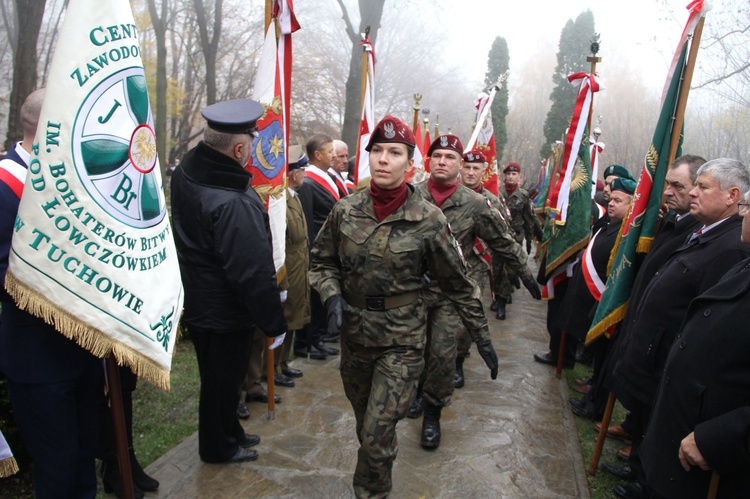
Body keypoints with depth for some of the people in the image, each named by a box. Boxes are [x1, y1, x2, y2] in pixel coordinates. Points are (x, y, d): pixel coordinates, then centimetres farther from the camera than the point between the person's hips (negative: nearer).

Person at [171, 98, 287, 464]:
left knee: (217, 375, 25)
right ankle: (218, 447, 35)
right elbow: (254, 274, -28)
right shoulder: (234, 204, -33)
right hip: (225, 314, -9)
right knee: (223, 379, 13)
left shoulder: (186, 170, -5)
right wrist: (274, 323, -17)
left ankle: (228, 431, 47)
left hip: (196, 302, 9)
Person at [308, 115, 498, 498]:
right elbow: (322, 261, 8)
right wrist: (332, 295, -12)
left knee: (377, 434, -5)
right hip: (354, 334, 4)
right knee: (366, 426, 22)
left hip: (402, 340, -4)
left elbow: (458, 283, -5)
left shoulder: (428, 219, -13)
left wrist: (483, 336, -1)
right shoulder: (345, 210, -4)